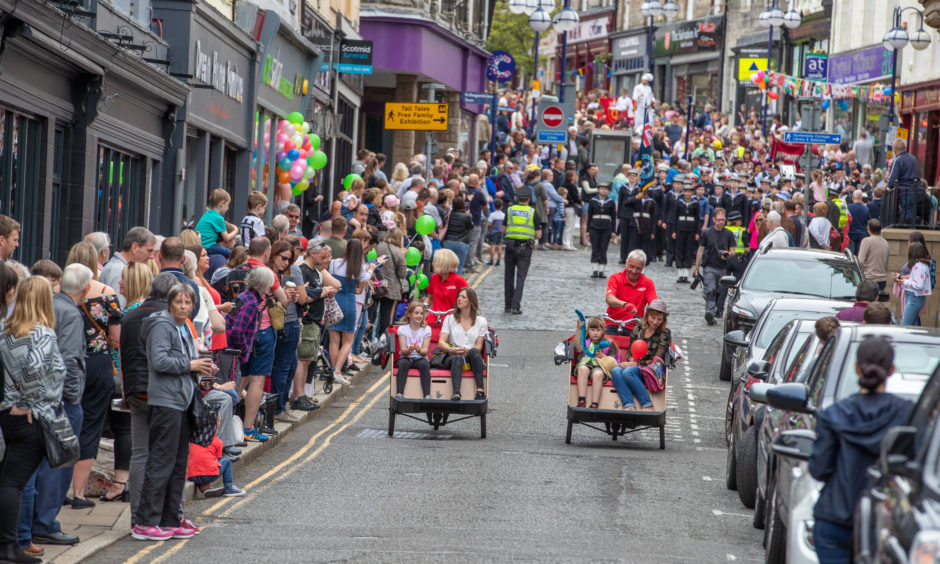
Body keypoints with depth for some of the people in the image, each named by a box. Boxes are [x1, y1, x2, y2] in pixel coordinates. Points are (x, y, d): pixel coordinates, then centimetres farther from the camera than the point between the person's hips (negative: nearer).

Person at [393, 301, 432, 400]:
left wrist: (419, 350, -29)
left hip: (420, 358, 0)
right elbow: (403, 350, -7)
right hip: (407, 358, 0)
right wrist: (409, 350, -31)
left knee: (424, 364, -33)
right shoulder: (402, 329, 3)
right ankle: (399, 394, -43)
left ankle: (427, 395, -41)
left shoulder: (426, 329, 5)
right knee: (403, 363, -34)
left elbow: (425, 351, -4)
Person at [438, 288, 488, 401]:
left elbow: (479, 346, 6)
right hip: (453, 357, 0)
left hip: (472, 358, 0)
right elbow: (441, 343, 6)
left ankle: (480, 390, -43)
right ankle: (456, 393, -58)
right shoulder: (449, 319, 17)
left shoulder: (481, 321, 15)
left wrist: (467, 351, -16)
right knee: (457, 358, -37)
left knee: (474, 352, -36)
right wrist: (452, 350, -15)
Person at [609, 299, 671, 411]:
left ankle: (647, 405, -33)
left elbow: (657, 360, -3)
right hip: (634, 365, 4)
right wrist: (631, 361, -6)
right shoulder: (638, 329, 15)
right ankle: (628, 406, -45)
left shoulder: (665, 333, 3)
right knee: (615, 371, -30)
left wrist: (636, 363, -12)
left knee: (628, 372, -35)